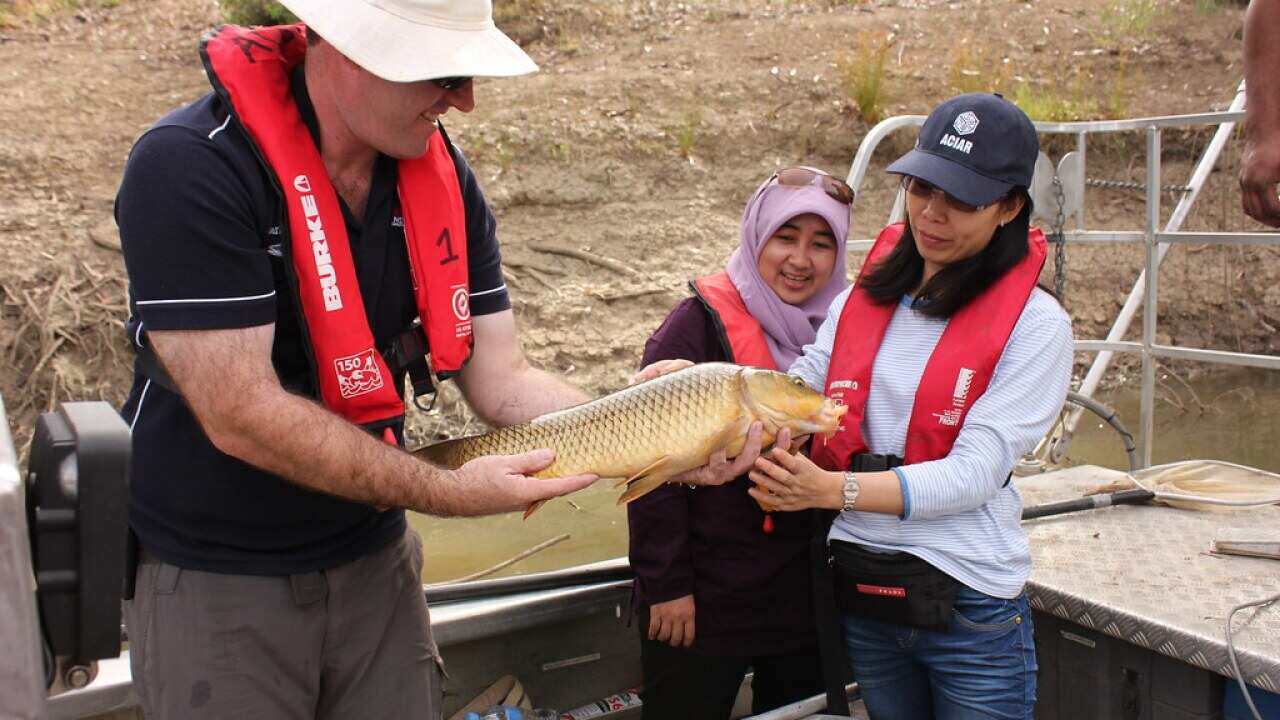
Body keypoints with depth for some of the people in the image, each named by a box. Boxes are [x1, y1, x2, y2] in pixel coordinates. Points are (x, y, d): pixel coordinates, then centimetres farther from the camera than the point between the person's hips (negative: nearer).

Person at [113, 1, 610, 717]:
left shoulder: (441, 173, -4)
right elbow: (242, 417, -26)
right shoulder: (189, 169, -23)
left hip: (374, 555, 5)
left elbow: (502, 379, -4)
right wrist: (446, 492, -24)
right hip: (214, 577, -5)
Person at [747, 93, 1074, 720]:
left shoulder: (1036, 324, -10)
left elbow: (975, 473, -18)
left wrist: (832, 489, -28)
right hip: (858, 592, 4)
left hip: (969, 610, -4)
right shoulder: (864, 298, 6)